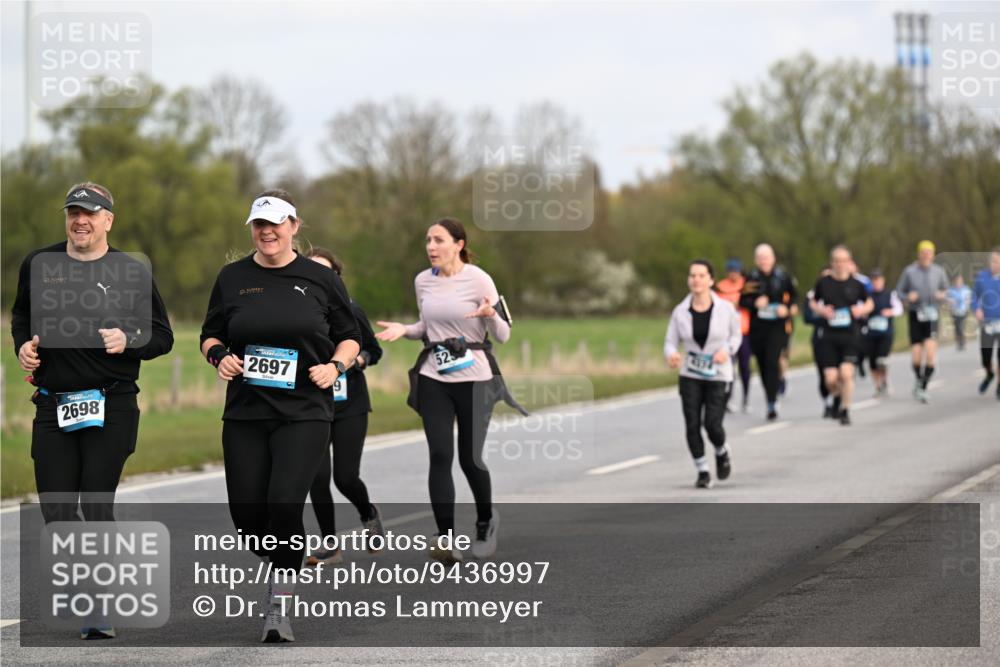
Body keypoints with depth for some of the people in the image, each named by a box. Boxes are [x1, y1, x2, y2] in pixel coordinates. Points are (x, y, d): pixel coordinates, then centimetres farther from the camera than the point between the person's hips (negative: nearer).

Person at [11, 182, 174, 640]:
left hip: (111, 407, -3)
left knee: (97, 507, -8)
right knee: (56, 511, 3)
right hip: (53, 406, 3)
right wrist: (23, 346, 5)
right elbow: (21, 317, 25)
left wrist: (129, 341, -15)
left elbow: (162, 336, 4)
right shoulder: (39, 265, 7)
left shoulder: (131, 272, -1)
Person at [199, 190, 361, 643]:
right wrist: (220, 356, -6)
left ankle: (278, 607, -5)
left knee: (285, 504, -18)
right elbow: (210, 335, 16)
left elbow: (349, 337, 11)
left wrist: (336, 367, -8)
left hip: (304, 413, -3)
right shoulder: (233, 278, 7)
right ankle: (284, 567, 33)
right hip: (245, 413, 3)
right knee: (247, 516, 0)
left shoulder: (320, 279, 3)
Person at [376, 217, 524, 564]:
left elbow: (503, 335, -6)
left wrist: (490, 315, -27)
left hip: (474, 378, -3)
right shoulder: (422, 281, 5)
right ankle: (445, 539, -11)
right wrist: (404, 330, 0)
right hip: (434, 379, 3)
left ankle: (485, 522, 30)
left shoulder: (478, 280, -9)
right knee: (440, 457, -9)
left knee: (470, 458, 2)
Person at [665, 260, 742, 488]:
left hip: (718, 375, -1)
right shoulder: (680, 311, -4)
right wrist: (671, 355, -24)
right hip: (690, 377, 1)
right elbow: (671, 342, -2)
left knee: (712, 424, -9)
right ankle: (702, 471, 12)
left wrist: (727, 350, -12)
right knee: (692, 425, -5)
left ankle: (722, 452, 26)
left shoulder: (725, 308, -7)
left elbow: (736, 334, 8)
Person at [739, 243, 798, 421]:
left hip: (777, 326, -2)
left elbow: (794, 295, 12)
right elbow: (742, 301, 4)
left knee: (772, 361, -16)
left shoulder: (783, 276, 1)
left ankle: (772, 403, -17)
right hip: (757, 327, 2)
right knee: (762, 364, 7)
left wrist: (787, 308, -7)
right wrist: (755, 303, -15)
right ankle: (771, 399, 25)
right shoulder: (751, 278, 3)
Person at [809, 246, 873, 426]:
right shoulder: (823, 283, 2)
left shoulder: (856, 284, 2)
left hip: (851, 335, -1)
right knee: (831, 379, -4)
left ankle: (845, 410, 1)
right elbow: (813, 303, 16)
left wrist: (862, 310, -5)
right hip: (828, 336, 1)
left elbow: (869, 303, 16)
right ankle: (838, 397, 31)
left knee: (846, 372, -16)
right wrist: (821, 311, -5)